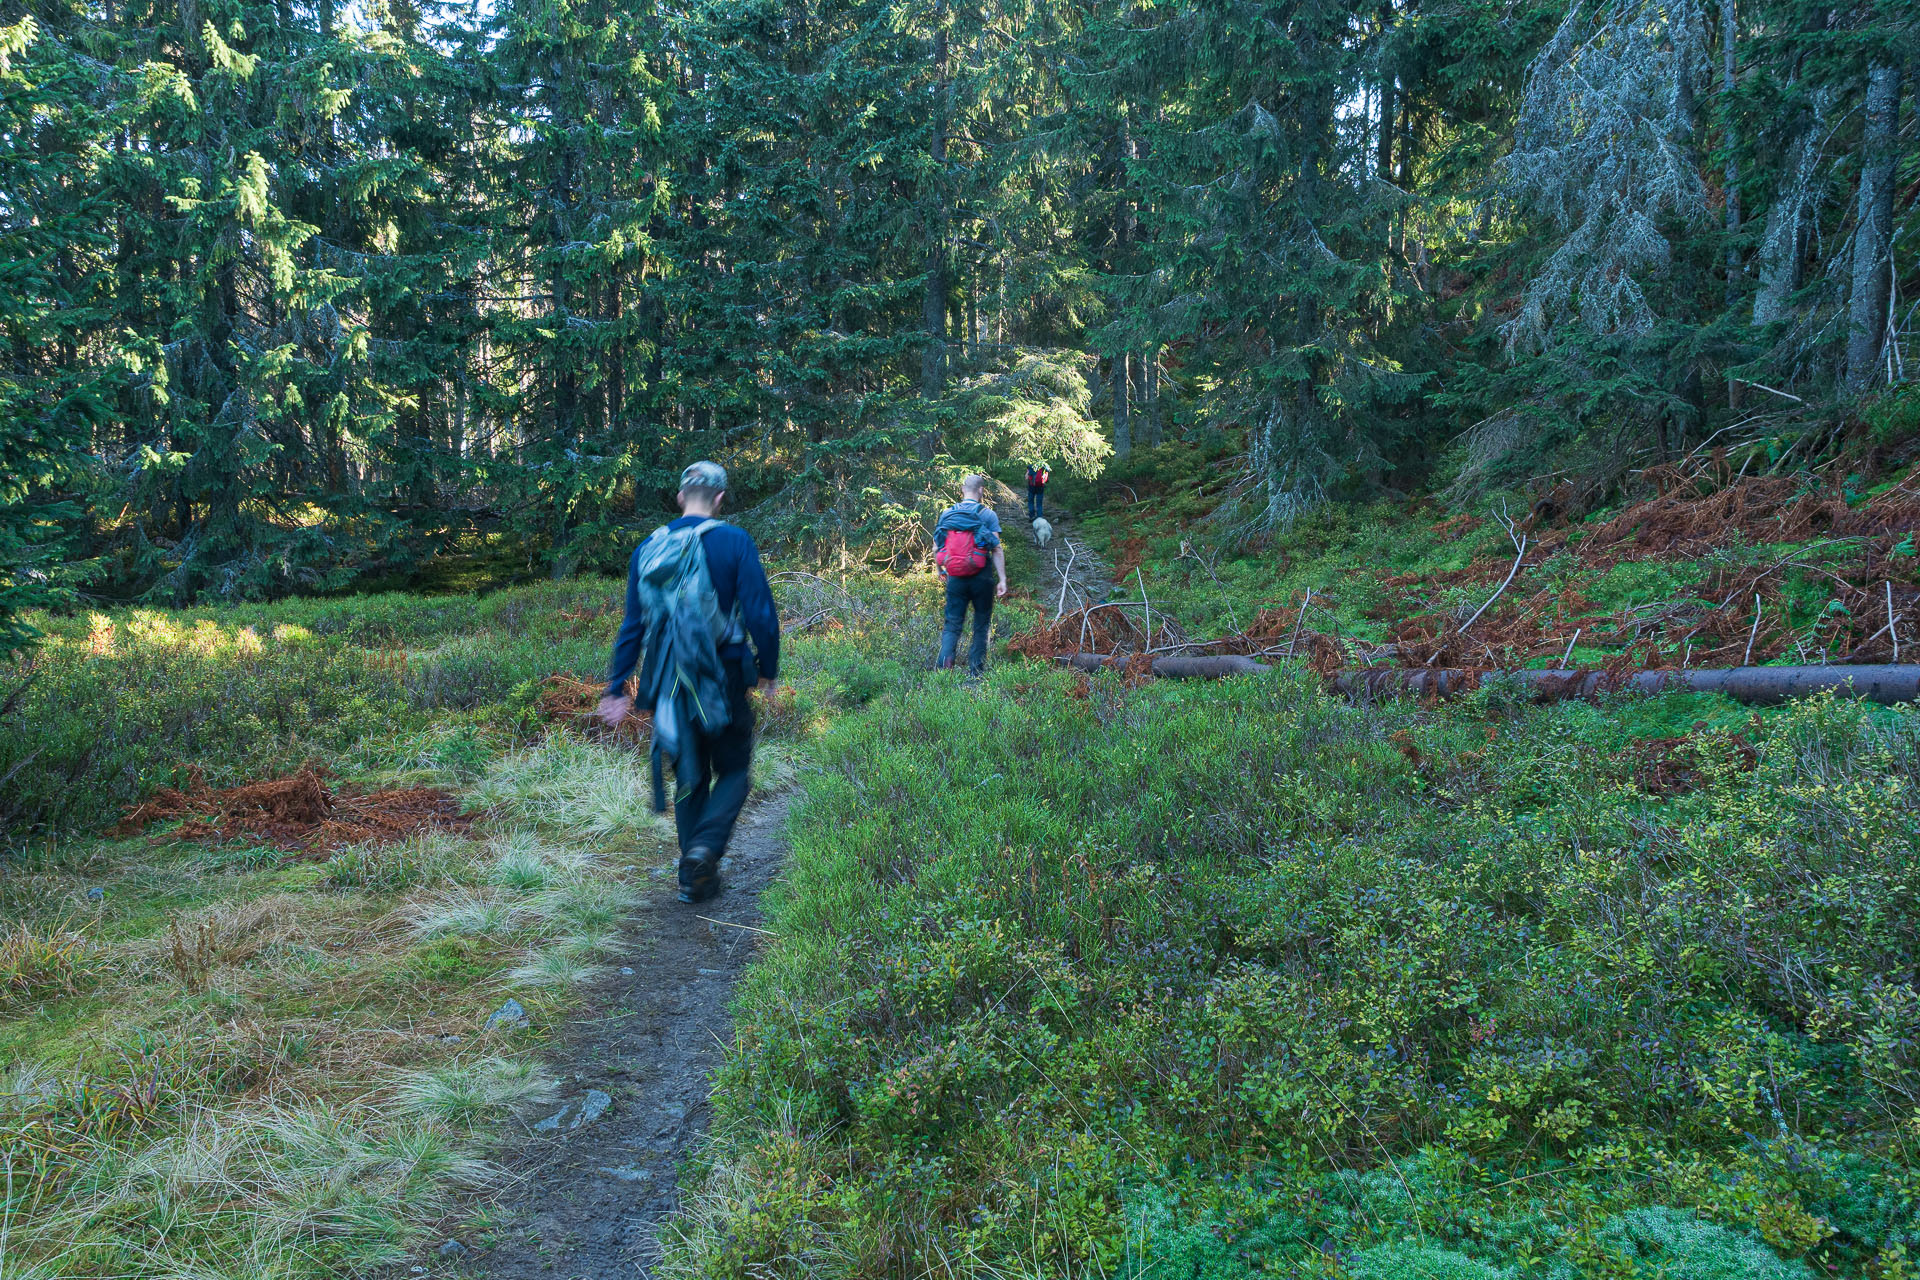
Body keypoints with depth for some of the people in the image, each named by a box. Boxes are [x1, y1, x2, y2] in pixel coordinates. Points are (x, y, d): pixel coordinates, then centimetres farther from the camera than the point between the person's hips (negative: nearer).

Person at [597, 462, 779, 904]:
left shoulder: (648, 549, 3)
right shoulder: (733, 542, -9)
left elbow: (632, 624, 6)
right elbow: (760, 613, -12)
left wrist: (616, 687, 11)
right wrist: (768, 669, 2)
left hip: (670, 687, 4)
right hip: (723, 682, -4)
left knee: (689, 779, 16)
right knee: (733, 772, 13)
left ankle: (694, 878, 18)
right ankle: (705, 847, -11)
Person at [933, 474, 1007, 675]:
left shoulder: (946, 514, 5)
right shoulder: (988, 515, -5)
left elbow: (936, 548, 9)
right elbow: (997, 550, -9)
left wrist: (940, 570, 25)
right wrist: (1002, 579, -7)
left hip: (955, 578, 2)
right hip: (981, 577, -2)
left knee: (952, 623, 6)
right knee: (981, 624, 13)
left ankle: (945, 661, -18)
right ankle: (976, 669, 15)